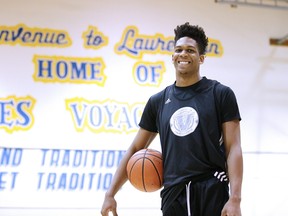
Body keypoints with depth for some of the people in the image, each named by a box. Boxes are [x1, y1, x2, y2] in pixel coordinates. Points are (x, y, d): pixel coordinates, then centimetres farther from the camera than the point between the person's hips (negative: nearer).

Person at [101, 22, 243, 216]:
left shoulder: (220, 94, 3)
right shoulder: (158, 102, 13)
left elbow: (233, 148, -3)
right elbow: (135, 150, 17)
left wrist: (235, 199, -14)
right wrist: (110, 194, 9)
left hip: (213, 193, -3)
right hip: (173, 195, 3)